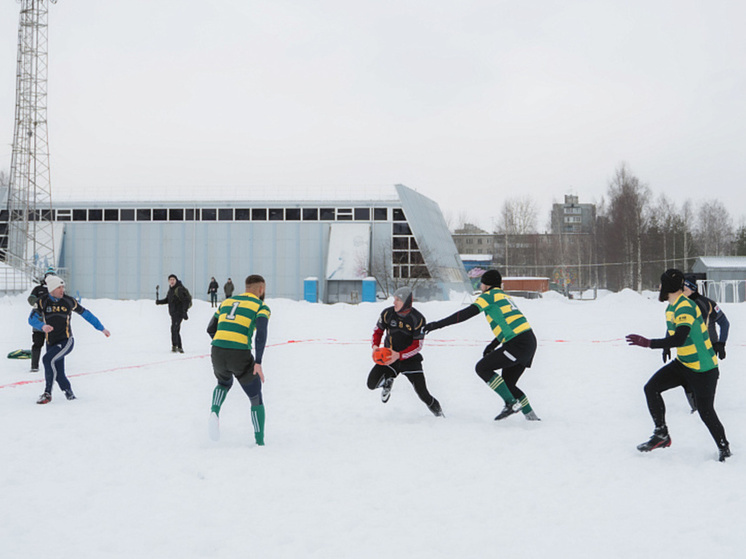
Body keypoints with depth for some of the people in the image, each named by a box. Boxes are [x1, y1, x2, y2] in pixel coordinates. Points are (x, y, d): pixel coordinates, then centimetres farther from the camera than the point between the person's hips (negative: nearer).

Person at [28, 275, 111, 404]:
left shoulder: (69, 301, -3)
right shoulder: (43, 301, -3)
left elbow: (86, 314, 7)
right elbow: (32, 319, -12)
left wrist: (102, 329, 10)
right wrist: (42, 326, -35)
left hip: (66, 341, -3)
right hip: (51, 343, 3)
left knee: (48, 359, -26)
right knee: (59, 375, 2)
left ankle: (47, 393, -16)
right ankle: (69, 393, 29)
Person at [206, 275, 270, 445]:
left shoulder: (227, 302, 21)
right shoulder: (261, 307, 4)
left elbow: (211, 329, 25)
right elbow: (261, 332, -13)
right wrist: (258, 362, -16)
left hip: (217, 354, 4)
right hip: (241, 357, -4)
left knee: (224, 383, 37)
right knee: (256, 399, 17)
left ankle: (214, 413, 8)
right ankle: (260, 443, 11)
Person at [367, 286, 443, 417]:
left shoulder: (418, 319, -16)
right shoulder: (388, 313, -8)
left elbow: (417, 346, -15)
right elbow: (378, 330, 9)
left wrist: (399, 355, -28)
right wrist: (375, 346, -12)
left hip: (410, 359, -2)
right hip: (389, 357, 2)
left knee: (423, 394, -8)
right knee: (372, 383, -17)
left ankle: (437, 412, 21)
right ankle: (388, 381, 18)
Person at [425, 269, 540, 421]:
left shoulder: (490, 295, 0)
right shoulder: (504, 298, 26)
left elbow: (466, 313, -9)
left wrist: (437, 324, -7)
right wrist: (492, 345, 27)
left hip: (518, 344, -9)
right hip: (529, 341, 9)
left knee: (482, 368, -2)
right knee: (507, 384, 17)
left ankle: (511, 403, -6)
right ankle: (532, 418, 17)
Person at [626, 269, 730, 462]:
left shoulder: (685, 308, -25)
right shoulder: (671, 308, 5)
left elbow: (678, 339, -37)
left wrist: (647, 343, -38)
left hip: (704, 369, -9)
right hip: (682, 364, 9)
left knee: (706, 412, 0)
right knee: (651, 388, -5)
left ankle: (724, 448, 23)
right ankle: (661, 435, 3)